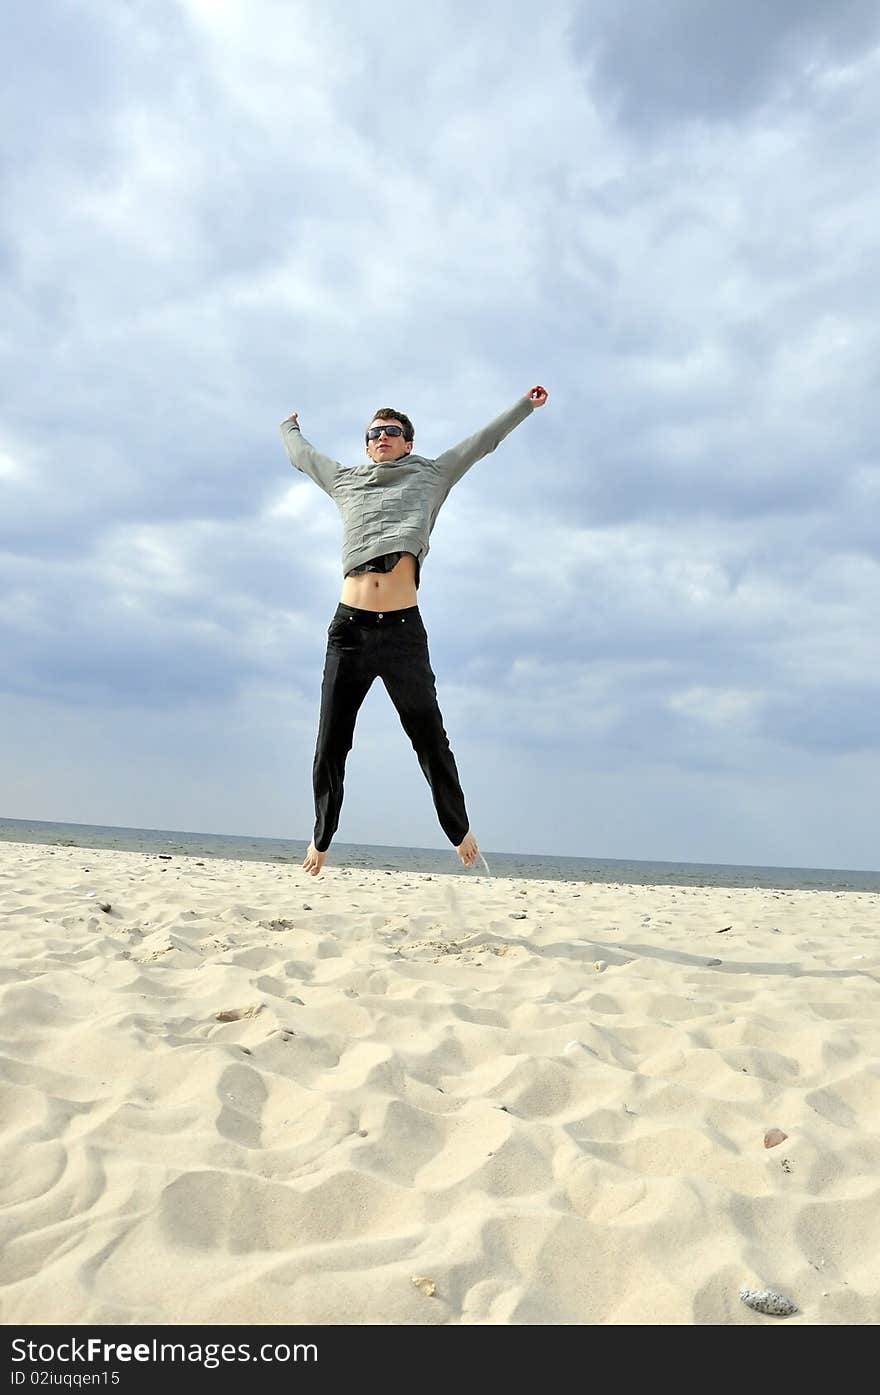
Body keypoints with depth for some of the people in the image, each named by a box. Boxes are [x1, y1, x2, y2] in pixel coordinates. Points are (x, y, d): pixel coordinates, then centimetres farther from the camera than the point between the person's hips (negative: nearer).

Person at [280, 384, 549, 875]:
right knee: (331, 745, 5)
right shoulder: (346, 480, 21)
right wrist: (289, 426, 54)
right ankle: (322, 838, 19)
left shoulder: (430, 476, 16)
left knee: (431, 740, 3)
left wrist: (526, 405, 22)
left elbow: (485, 439, 19)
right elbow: (302, 455, 38)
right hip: (349, 627, 2)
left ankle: (460, 830, 17)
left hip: (404, 630, -2)